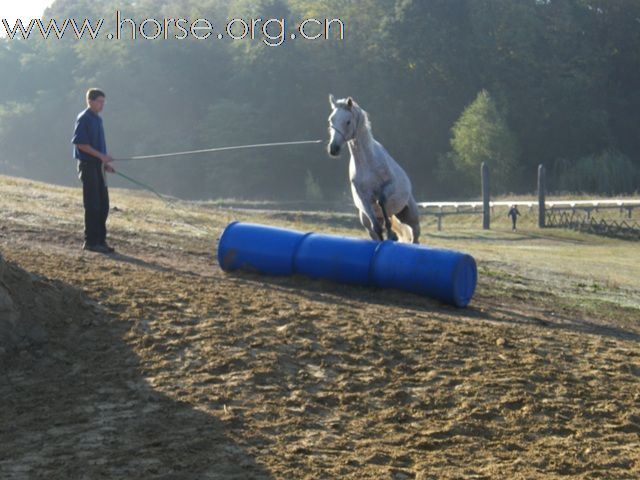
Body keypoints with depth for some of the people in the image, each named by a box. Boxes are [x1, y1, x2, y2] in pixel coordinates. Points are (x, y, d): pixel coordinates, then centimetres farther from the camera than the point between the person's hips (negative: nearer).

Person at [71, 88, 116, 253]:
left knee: (103, 204, 9)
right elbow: (80, 143, -17)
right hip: (88, 164, -8)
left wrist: (105, 163, 13)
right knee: (92, 205, -6)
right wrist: (101, 155, -19)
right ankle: (90, 241, 0)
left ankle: (100, 240, 16)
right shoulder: (83, 118, -11)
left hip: (98, 165, 8)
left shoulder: (98, 119, 16)